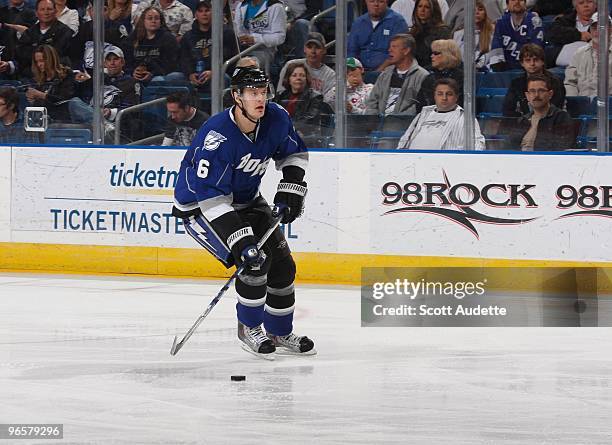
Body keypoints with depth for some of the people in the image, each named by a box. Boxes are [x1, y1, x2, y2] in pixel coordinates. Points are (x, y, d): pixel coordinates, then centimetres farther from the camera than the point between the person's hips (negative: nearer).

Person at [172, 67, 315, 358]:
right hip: (199, 206, -7)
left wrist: (291, 190, -3)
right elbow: (211, 195, -35)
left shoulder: (277, 120, -13)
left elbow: (294, 153, 10)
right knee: (254, 261, -21)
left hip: (247, 200, 7)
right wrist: (239, 240, -39)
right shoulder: (217, 135, -34)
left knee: (282, 263, 4)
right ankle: (249, 328, -1)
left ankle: (279, 332, 23)